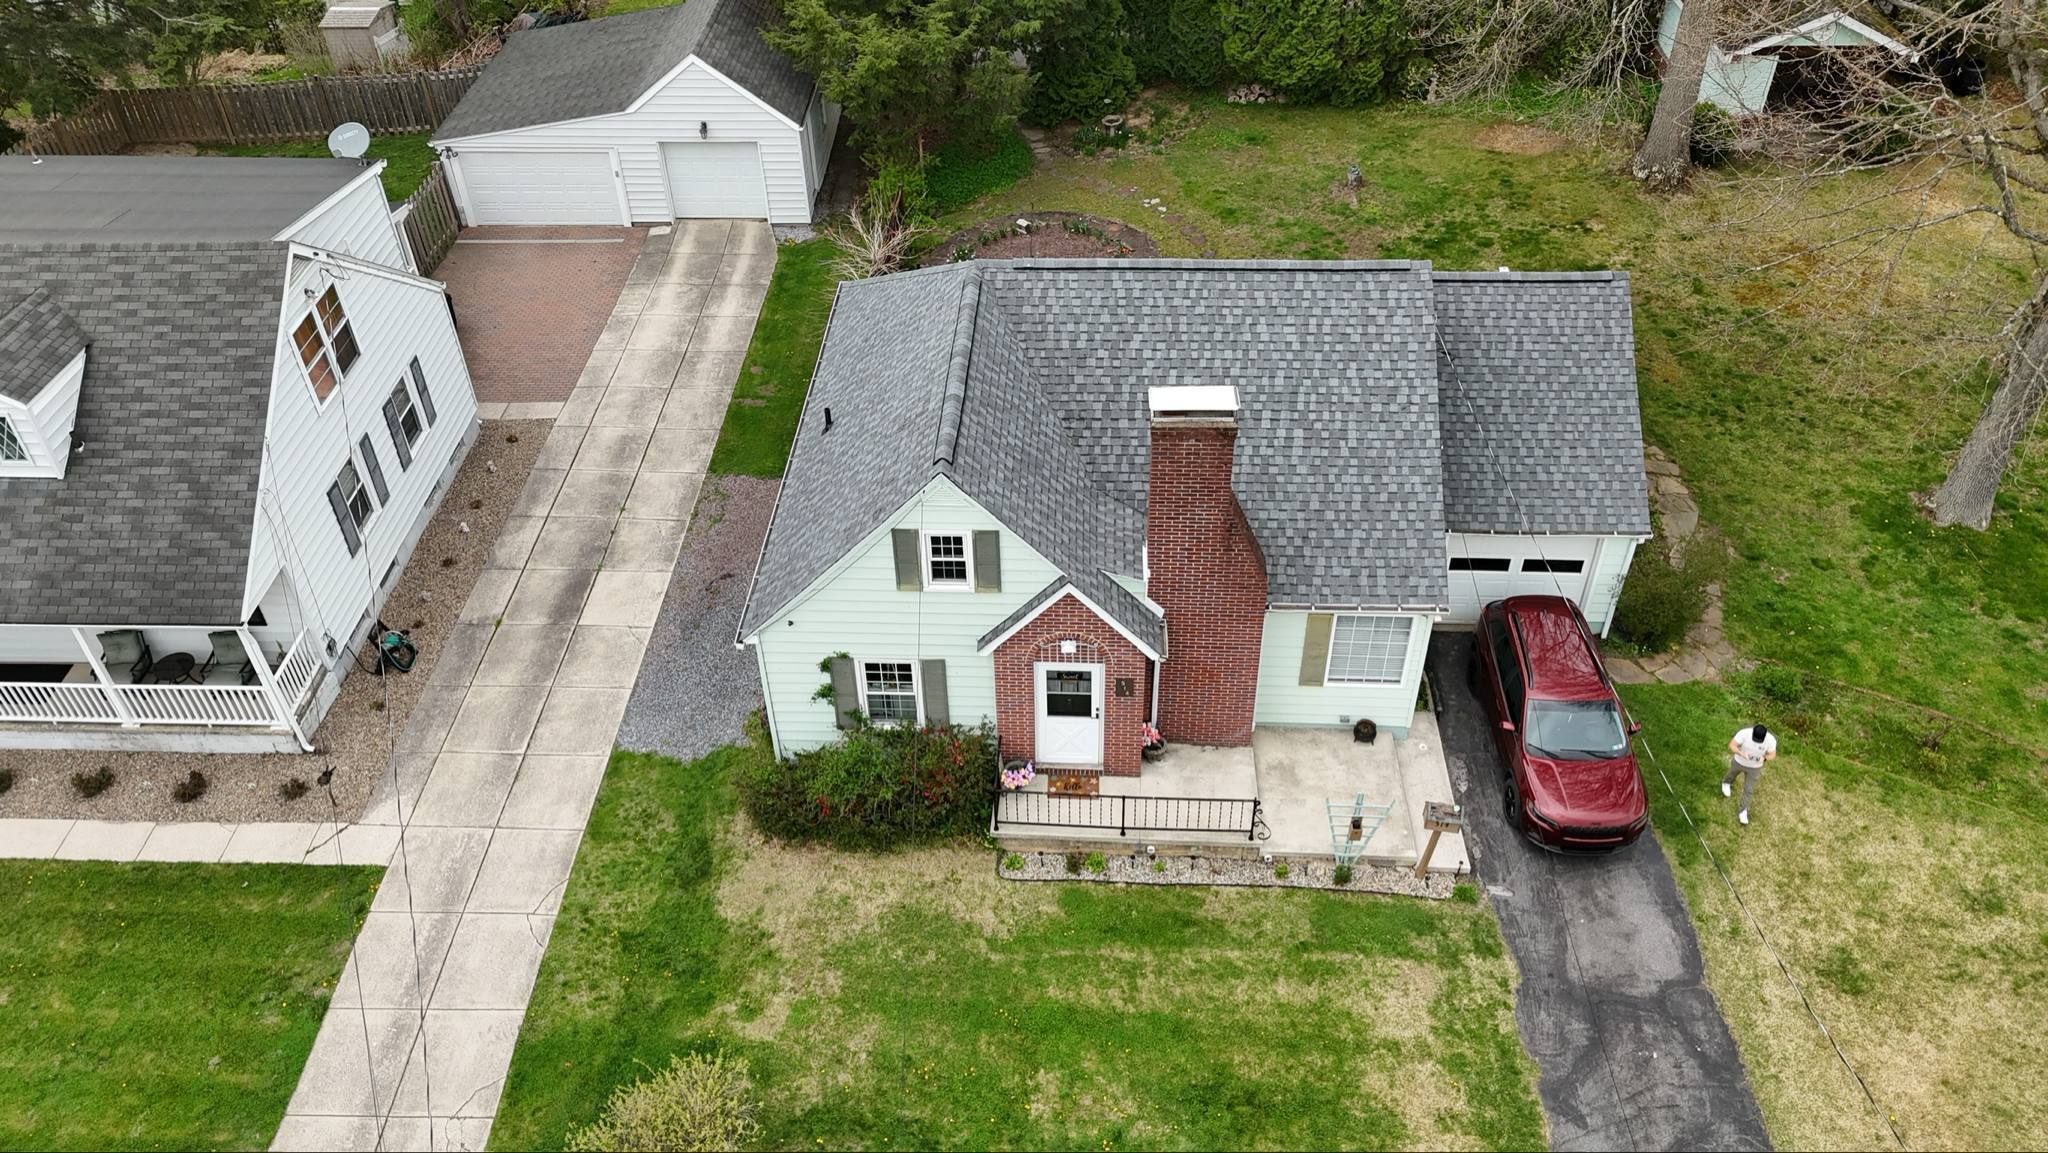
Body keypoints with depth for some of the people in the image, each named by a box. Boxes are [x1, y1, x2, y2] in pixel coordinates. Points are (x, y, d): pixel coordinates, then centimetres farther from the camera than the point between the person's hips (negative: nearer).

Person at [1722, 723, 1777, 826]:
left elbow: (1772, 755, -16)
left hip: (1754, 767, 0)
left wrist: (1764, 758, -39)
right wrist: (1742, 754, -45)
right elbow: (1731, 745, -26)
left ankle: (1743, 811, 37)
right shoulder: (1744, 733, -36)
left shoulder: (1771, 739, -31)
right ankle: (1726, 782, 68)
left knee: (1748, 789, 14)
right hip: (1739, 761, 0)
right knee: (1732, 774, 31)